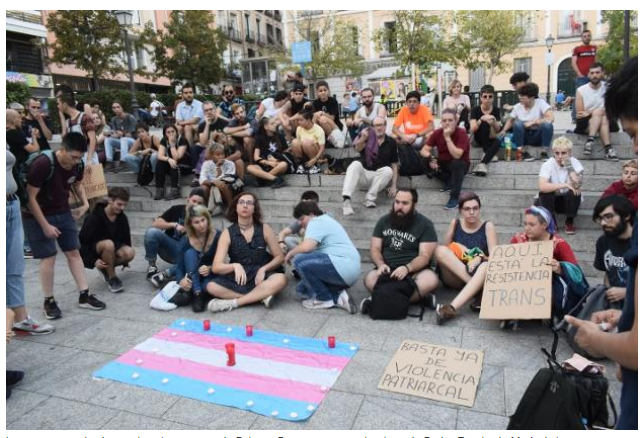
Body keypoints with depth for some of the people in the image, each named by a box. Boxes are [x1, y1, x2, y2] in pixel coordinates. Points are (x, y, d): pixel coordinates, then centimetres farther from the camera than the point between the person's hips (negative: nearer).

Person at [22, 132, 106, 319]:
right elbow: (30, 197, -22)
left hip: (63, 212, 6)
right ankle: (49, 301, 11)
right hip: (39, 216, -6)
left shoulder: (77, 165, -9)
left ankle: (84, 295, 12)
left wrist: (85, 203, -2)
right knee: (49, 257, -5)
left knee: (73, 252, 5)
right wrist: (45, 225, -20)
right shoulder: (42, 164, -27)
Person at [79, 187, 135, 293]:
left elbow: (126, 237, 9)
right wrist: (93, 260, -25)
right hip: (95, 248, -5)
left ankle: (106, 268, 3)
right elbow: (82, 241, -17)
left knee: (130, 253, -28)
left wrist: (125, 258, 14)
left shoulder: (122, 217, -6)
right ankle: (111, 277, -19)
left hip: (115, 246, 5)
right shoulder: (94, 217, -21)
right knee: (108, 244, -39)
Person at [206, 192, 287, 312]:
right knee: (212, 286, -26)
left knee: (281, 279, -31)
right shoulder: (228, 233, -4)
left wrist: (263, 269, -16)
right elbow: (216, 267, -11)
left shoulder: (264, 229, -1)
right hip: (237, 279, 0)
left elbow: (279, 257, 2)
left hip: (260, 276, 0)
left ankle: (233, 302, -27)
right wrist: (235, 266, -32)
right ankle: (261, 296, -27)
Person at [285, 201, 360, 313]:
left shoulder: (316, 222, -6)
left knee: (299, 261, -19)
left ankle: (325, 298, -6)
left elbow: (306, 247, -22)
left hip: (343, 266, -11)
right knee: (302, 290, 13)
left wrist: (290, 253, -3)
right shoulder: (324, 220, 27)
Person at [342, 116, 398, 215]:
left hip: (380, 176, 1)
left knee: (388, 170, -29)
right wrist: (362, 139, -42)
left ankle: (370, 199, -31)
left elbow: (394, 165, 5)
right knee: (355, 164, -30)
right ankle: (346, 200, -46)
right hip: (364, 174, 0)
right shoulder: (368, 137, 3)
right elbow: (358, 149, -19)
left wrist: (394, 185, -5)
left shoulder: (391, 142, 5)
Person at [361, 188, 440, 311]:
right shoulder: (384, 221, 10)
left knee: (431, 280, -35)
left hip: (414, 271, -2)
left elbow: (425, 256, -9)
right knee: (369, 279, -30)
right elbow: (375, 249, 7)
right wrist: (381, 265, -16)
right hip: (388, 271, 2)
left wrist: (407, 268, -29)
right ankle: (419, 297, -29)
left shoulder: (425, 224, 0)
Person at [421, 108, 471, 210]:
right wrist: (430, 158, -34)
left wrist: (447, 137, -35)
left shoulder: (462, 133, -22)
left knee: (456, 163, -38)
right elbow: (424, 150, -13)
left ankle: (454, 197, -30)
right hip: (443, 164, 5)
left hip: (460, 165, -5)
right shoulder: (437, 133, -10)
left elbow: (457, 155, -34)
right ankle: (449, 181, -6)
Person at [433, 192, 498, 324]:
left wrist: (480, 258, -25)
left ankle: (452, 308, -48)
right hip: (454, 278, 1)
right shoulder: (455, 224, 7)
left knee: (486, 265, -35)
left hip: (478, 276, -1)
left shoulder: (487, 226, 3)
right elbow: (444, 251, 5)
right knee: (440, 250, -25)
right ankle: (478, 292, -33)